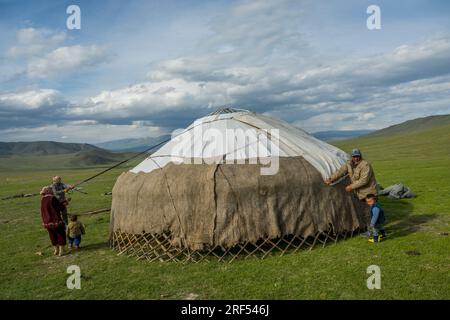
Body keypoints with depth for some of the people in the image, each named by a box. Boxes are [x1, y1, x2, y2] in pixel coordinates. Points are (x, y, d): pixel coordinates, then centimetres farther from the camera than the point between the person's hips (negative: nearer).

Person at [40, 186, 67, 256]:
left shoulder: (42, 199, 2)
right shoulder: (53, 198, -15)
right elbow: (61, 207, -12)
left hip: (47, 221, 6)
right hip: (56, 220, -6)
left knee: (53, 235, 21)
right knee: (61, 235, 8)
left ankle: (56, 250, 31)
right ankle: (61, 251, 9)